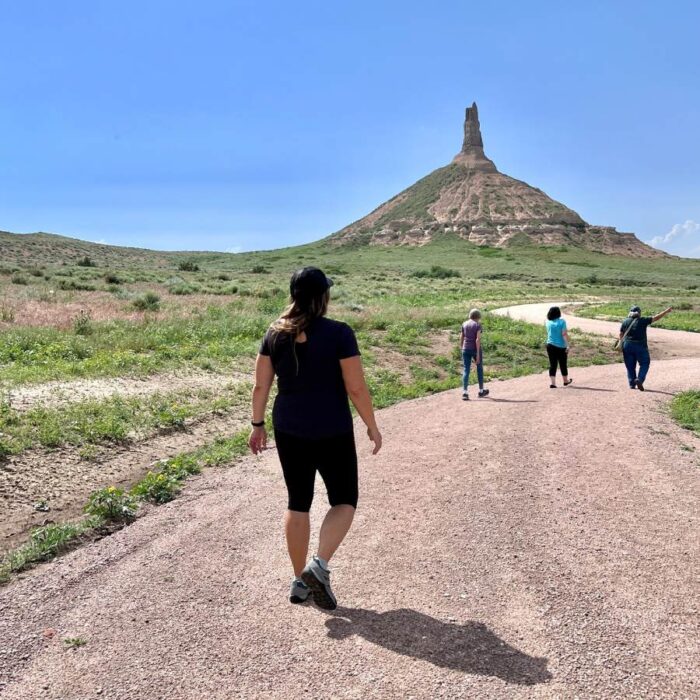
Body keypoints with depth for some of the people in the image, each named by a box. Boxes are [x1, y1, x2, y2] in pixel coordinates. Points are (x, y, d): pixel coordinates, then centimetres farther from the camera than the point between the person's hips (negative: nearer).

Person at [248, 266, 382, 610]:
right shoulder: (339, 333, -13)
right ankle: (319, 564, -6)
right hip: (332, 433, -4)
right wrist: (372, 427, -1)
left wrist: (257, 424, 14)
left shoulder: (275, 333, 0)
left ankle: (300, 581, 22)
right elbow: (357, 388, -13)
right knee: (344, 501, 13)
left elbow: (260, 385, 3)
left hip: (289, 431, 4)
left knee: (298, 503, 16)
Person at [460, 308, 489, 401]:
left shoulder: (464, 324, 6)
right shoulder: (478, 325, -9)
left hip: (466, 349, 4)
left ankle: (465, 393, -10)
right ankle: (481, 391, 25)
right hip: (475, 349, -3)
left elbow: (461, 338, 8)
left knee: (466, 370, 2)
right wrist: (478, 354, -16)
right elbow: (478, 339, -16)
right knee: (479, 368, 15)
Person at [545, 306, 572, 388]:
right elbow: (564, 334, -18)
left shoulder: (548, 322, 2)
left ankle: (552, 383, -5)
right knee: (563, 364, 13)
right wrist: (568, 345, -16)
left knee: (552, 364, 5)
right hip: (561, 347, -3)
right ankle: (566, 381, 30)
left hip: (550, 345, 3)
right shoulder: (562, 321, -12)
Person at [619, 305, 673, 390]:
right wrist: (666, 311, 10)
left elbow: (621, 334, 7)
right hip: (640, 346, -3)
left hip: (627, 346, 3)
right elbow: (655, 318, 1)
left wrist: (622, 344, 18)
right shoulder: (643, 320, -4)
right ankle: (639, 379, -7)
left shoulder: (625, 321, 4)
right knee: (644, 364, 11)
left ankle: (632, 384, 9)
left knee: (630, 366, 11)